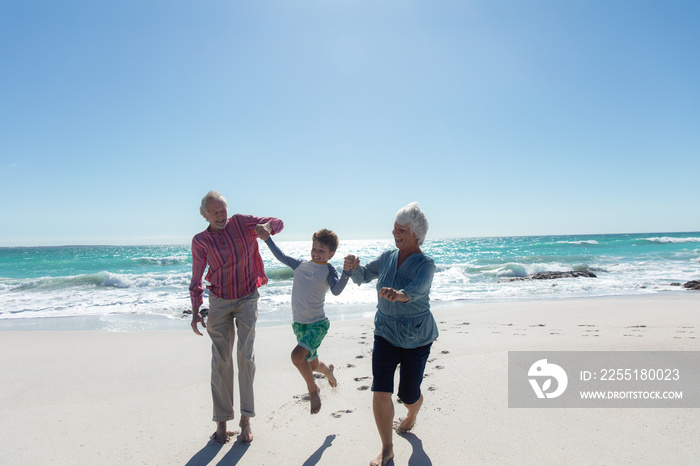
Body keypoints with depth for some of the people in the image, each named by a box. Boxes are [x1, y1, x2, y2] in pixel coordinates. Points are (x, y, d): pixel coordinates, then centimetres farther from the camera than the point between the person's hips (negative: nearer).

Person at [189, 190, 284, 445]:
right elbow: (196, 280, -1)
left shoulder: (241, 222, -5)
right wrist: (195, 311, -11)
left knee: (246, 354, -10)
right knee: (221, 360, 2)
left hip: (247, 299, -1)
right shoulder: (200, 241, -4)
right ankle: (222, 422, 12)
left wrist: (267, 227, -25)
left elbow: (278, 223, -1)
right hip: (219, 302, 1)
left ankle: (246, 419, -1)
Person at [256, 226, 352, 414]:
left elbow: (336, 290, -24)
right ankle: (327, 369, 54)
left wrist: (347, 271, -39)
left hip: (318, 323, -5)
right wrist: (267, 239, 2)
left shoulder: (328, 270, -9)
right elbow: (282, 256, 10)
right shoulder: (301, 265, 4)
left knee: (297, 355, -27)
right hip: (299, 323, 5)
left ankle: (313, 389, -1)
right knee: (313, 365, 17)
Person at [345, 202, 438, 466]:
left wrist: (399, 294, -61)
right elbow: (362, 278, 6)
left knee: (408, 395, 9)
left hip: (416, 338, -3)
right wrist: (354, 267, -17)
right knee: (380, 392, -8)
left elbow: (416, 290, -38)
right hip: (385, 332, 4)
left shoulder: (425, 264, -18)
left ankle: (411, 418, 47)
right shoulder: (388, 257, -2)